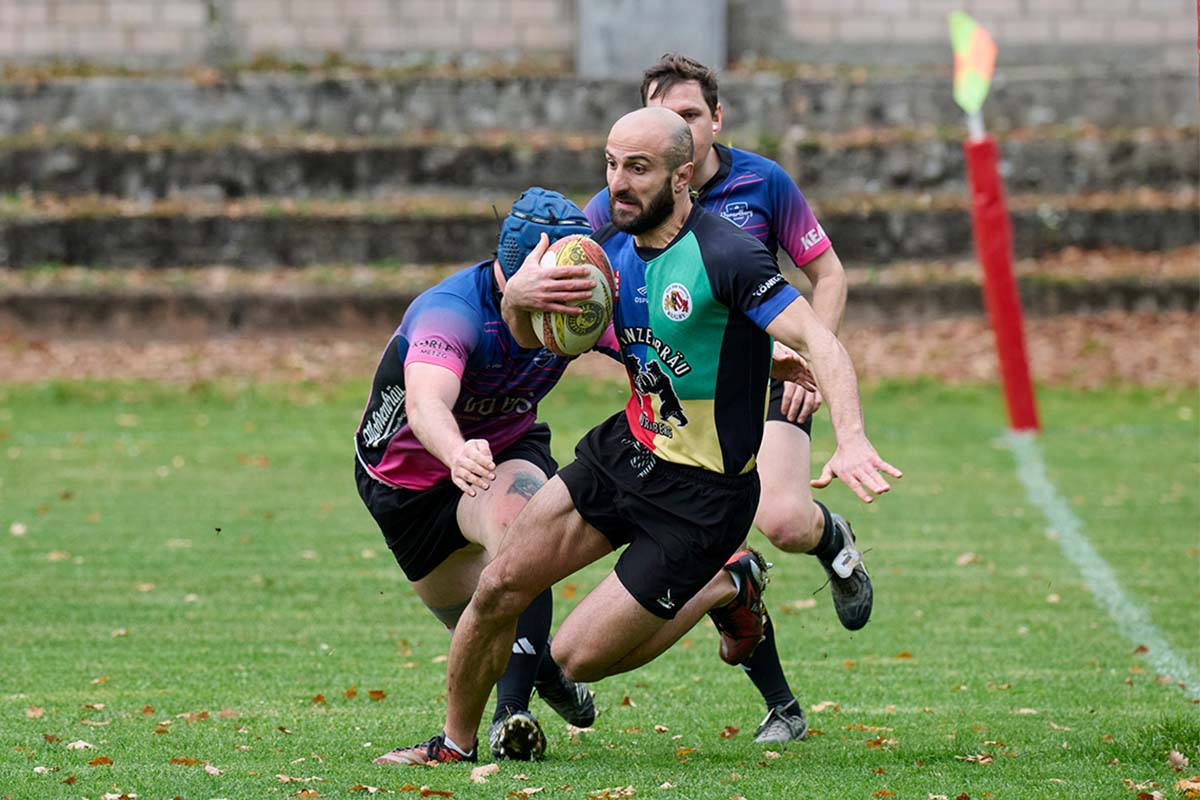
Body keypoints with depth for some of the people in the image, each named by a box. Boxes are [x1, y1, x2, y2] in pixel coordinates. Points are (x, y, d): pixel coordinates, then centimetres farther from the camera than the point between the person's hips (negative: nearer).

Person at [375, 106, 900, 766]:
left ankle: (726, 589, 18)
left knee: (578, 659, -4)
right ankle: (455, 743, 22)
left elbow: (817, 341, -30)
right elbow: (534, 336, 13)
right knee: (499, 587, 0)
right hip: (624, 454, 7)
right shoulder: (613, 247, 0)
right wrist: (517, 298, -12)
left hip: (701, 497, -7)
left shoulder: (724, 257, -23)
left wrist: (851, 439, -47)